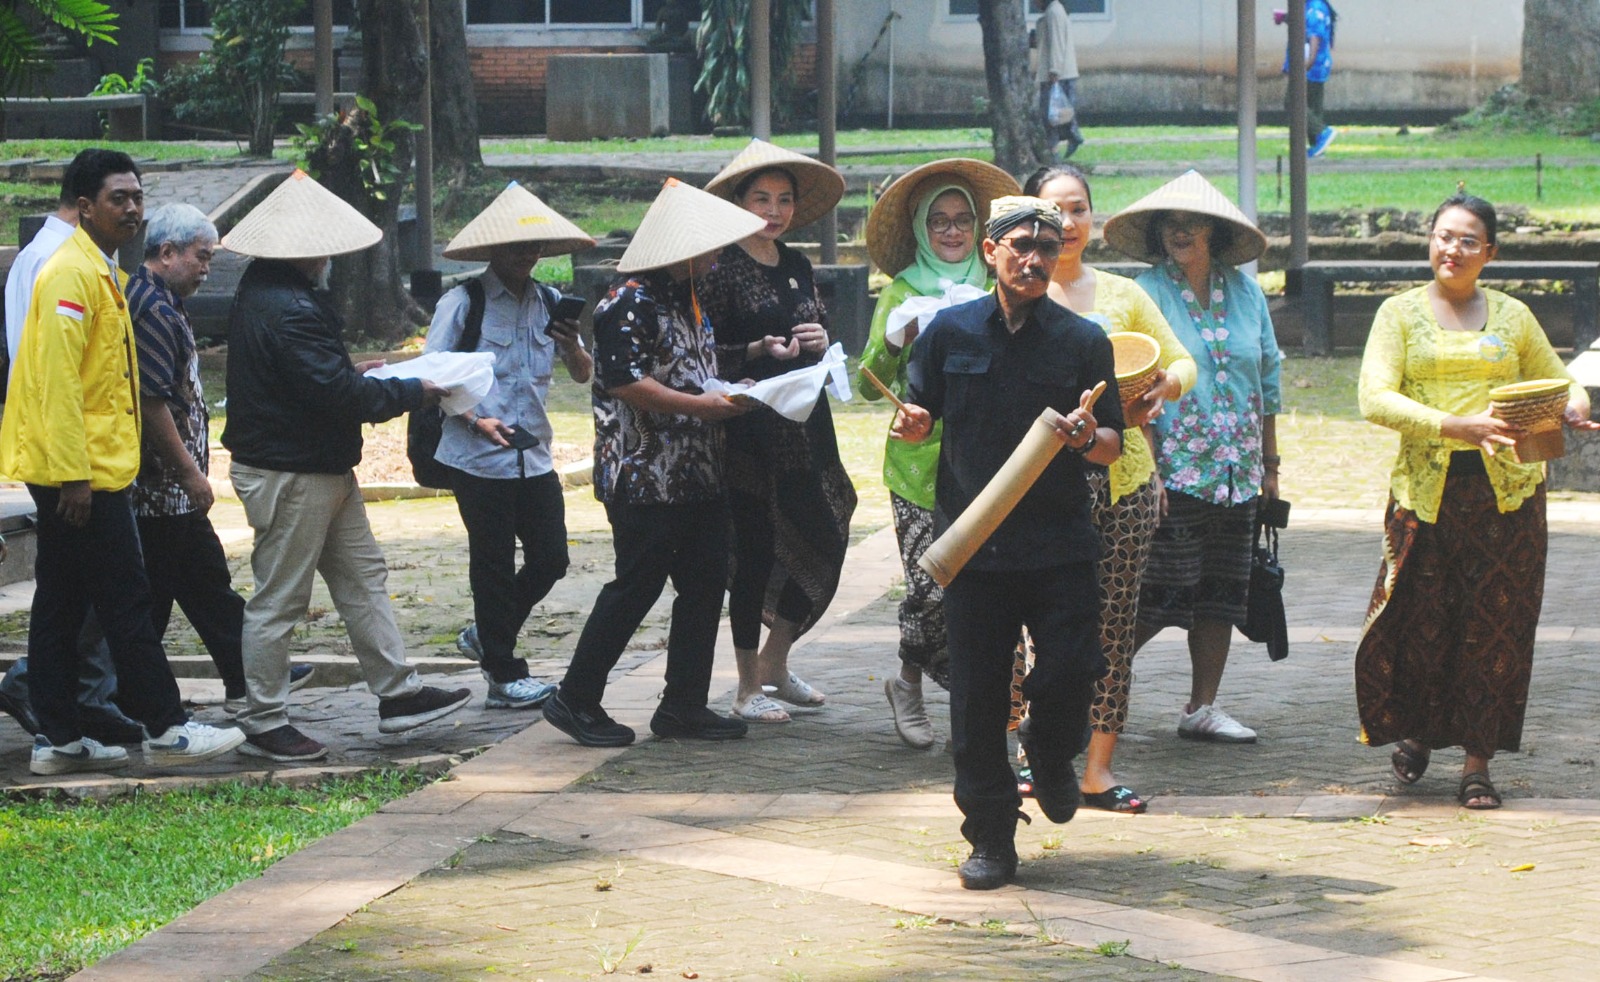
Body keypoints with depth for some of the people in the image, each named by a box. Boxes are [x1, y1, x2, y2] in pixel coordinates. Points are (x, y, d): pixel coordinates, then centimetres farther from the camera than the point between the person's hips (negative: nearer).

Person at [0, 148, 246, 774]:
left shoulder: (102, 274, 18)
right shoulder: (71, 273, -14)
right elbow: (56, 380, -21)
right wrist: (74, 475, -23)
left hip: (84, 470, 10)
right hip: (79, 471, -10)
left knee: (62, 606, 9)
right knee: (125, 602, -6)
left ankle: (58, 741, 12)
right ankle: (165, 730, -2)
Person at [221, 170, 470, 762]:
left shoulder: (263, 293, 9)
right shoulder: (288, 310, -25)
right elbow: (337, 395, -25)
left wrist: (353, 374, 13)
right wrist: (411, 394, -12)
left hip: (324, 470, 11)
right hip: (291, 474, -11)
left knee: (363, 578, 14)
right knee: (279, 601, -1)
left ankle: (397, 694, 19)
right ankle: (264, 725, 8)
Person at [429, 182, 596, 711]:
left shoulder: (549, 303, 8)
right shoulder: (464, 303, -8)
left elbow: (583, 375, 8)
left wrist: (572, 347, -14)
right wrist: (476, 422, -20)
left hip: (534, 456, 5)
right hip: (479, 457, -5)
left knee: (550, 558, 7)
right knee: (494, 564, 2)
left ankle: (485, 636, 29)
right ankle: (504, 676, 12)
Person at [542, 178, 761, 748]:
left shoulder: (689, 298, 17)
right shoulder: (629, 304, -14)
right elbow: (624, 383, -22)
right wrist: (703, 405, -21)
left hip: (699, 476, 9)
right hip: (645, 480, -9)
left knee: (704, 584, 8)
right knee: (637, 587, -5)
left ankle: (684, 705, 14)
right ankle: (576, 699, 6)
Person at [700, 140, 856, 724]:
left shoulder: (798, 267, 13)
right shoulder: (723, 271, -7)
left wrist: (819, 342, 1)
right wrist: (760, 352, -21)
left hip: (804, 423, 7)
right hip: (749, 428, -7)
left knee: (824, 543, 4)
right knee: (755, 550, -2)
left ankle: (775, 661, 22)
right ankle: (749, 688, 8)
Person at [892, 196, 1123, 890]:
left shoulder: (1083, 341, 4)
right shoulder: (951, 332, 6)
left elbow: (1113, 445, 5)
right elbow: (918, 421, 13)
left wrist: (1087, 437, -18)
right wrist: (913, 425, -10)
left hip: (1059, 541, 0)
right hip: (972, 540, 1)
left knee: (1071, 670, -12)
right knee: (976, 697, 1)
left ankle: (1051, 760, 22)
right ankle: (990, 839, 12)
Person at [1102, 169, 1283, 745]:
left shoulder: (1244, 291, 9)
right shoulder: (1146, 293, -5)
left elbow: (1267, 381, 15)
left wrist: (1270, 465, 14)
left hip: (1236, 475, 5)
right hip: (1173, 474, -5)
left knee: (1222, 592, 7)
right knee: (1161, 594, -8)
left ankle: (1202, 708, 16)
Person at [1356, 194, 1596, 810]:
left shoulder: (1512, 316, 12)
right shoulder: (1401, 313, 6)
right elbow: (1376, 398, -7)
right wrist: (1454, 425, -20)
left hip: (1507, 489, 1)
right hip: (1426, 487, -1)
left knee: (1495, 625, -1)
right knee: (1420, 622, -4)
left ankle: (1478, 763, 7)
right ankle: (1417, 730, 24)